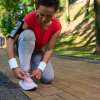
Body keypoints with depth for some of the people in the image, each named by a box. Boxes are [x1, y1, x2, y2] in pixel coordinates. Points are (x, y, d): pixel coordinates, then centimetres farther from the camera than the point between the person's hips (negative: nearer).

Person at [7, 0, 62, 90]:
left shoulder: (57, 26, -21)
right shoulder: (30, 18, -31)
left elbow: (49, 49, -19)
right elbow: (11, 41, -32)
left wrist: (40, 68, -34)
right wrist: (14, 67, -42)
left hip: (36, 51, 3)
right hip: (21, 48, -3)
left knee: (48, 78, -19)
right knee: (28, 34, -38)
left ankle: (30, 63, 14)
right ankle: (24, 76, -35)